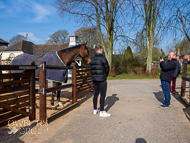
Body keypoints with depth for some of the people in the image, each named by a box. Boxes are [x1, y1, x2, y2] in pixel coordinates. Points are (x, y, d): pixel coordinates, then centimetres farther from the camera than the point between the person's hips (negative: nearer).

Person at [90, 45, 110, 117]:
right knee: (103, 95, -2)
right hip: (102, 79, -8)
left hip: (94, 79, 8)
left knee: (96, 94, 15)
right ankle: (102, 112, 3)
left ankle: (95, 110, 25)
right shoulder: (102, 58, -12)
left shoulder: (92, 59, 10)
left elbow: (92, 69, 11)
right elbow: (107, 68, -8)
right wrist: (105, 76, 8)